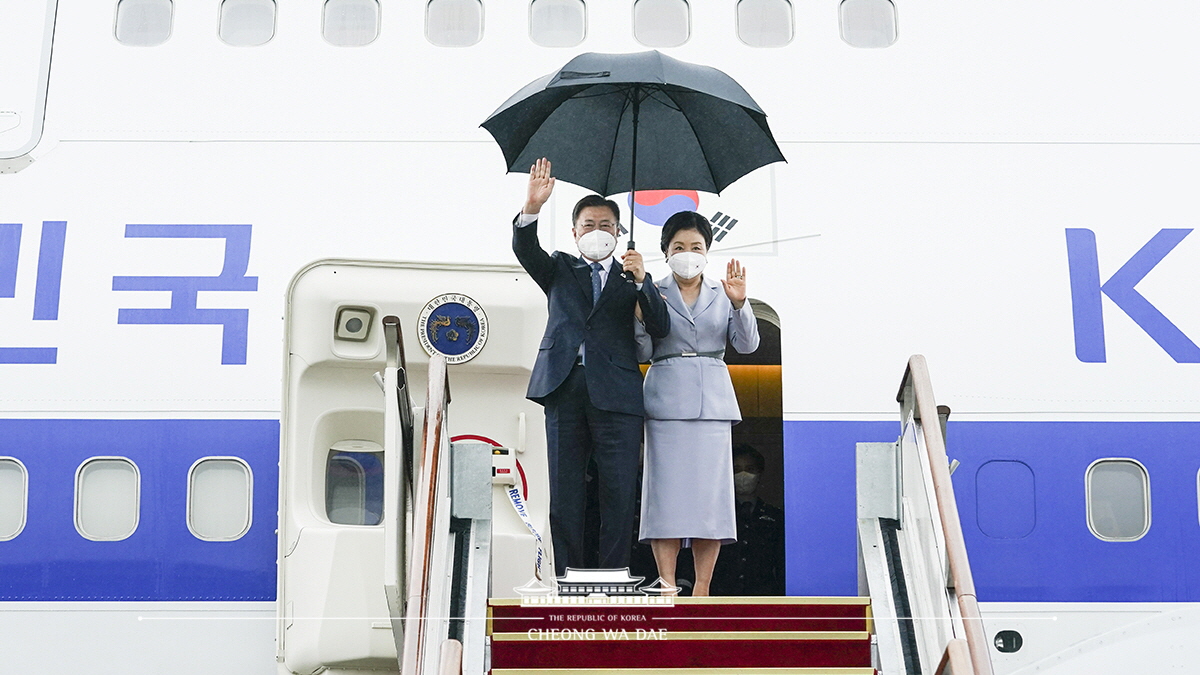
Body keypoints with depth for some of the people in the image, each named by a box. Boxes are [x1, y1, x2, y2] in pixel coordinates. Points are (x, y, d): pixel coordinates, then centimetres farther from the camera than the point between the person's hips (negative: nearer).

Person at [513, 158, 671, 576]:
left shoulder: (631, 279, 15)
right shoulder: (559, 269, 19)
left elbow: (660, 329, 3)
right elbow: (524, 248, 0)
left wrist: (641, 279, -11)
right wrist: (532, 208, -18)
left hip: (616, 392, -1)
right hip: (565, 388, 1)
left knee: (619, 490, -4)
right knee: (564, 488, 3)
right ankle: (566, 576, 8)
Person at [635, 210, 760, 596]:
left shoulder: (722, 295, 13)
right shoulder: (653, 294, 8)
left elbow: (747, 344, 1)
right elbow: (642, 354, 3)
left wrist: (739, 303, -14)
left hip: (712, 401, 2)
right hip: (667, 401, -1)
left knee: (710, 491, -1)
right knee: (666, 491, -6)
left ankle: (702, 590, 6)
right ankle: (667, 587, 0)